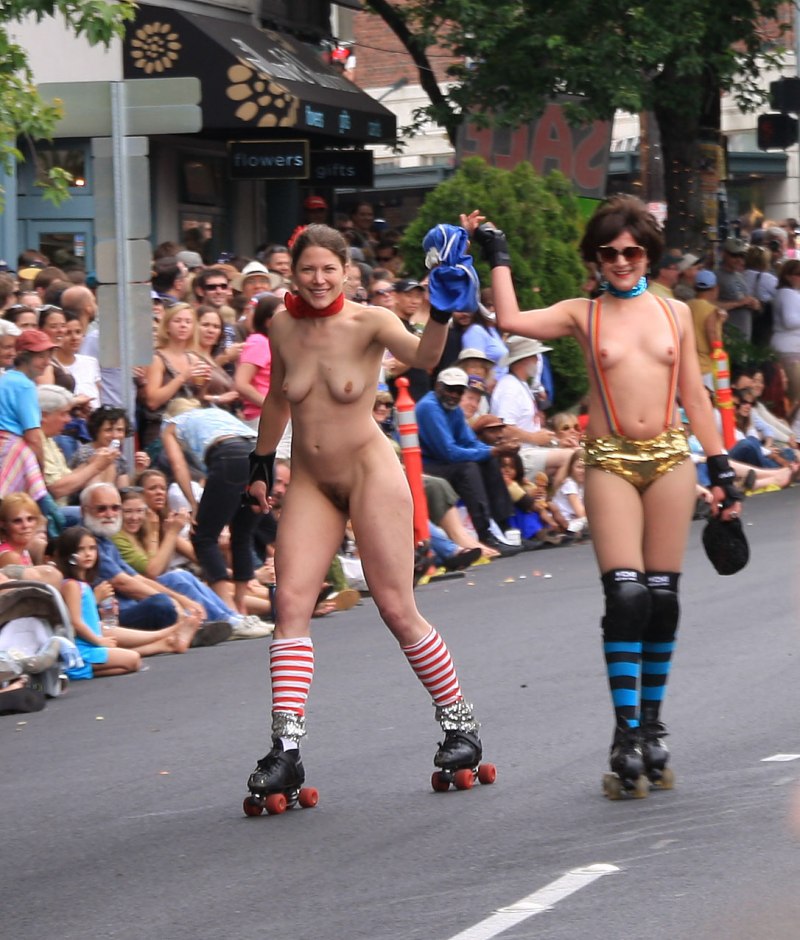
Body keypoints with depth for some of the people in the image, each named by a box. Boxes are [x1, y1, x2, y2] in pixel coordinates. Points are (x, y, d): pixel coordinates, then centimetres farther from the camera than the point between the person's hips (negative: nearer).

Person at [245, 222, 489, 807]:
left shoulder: (368, 323, -11)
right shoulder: (283, 329, 2)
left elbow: (423, 357, -31)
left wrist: (441, 314, -48)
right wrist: (261, 464, 24)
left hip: (369, 471, -4)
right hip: (310, 480, 4)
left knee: (398, 610, -3)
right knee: (291, 601, -11)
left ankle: (462, 725, 15)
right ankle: (287, 750, -13)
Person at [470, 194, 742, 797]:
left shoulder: (675, 313, 11)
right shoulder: (582, 315, 4)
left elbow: (695, 395, 13)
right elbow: (512, 320, -12)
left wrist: (720, 468, 11)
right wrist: (499, 259, -4)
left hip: (670, 458, 2)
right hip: (610, 461, -2)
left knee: (663, 598, 3)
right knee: (626, 594, -12)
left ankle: (652, 729, 15)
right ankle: (626, 737, -9)